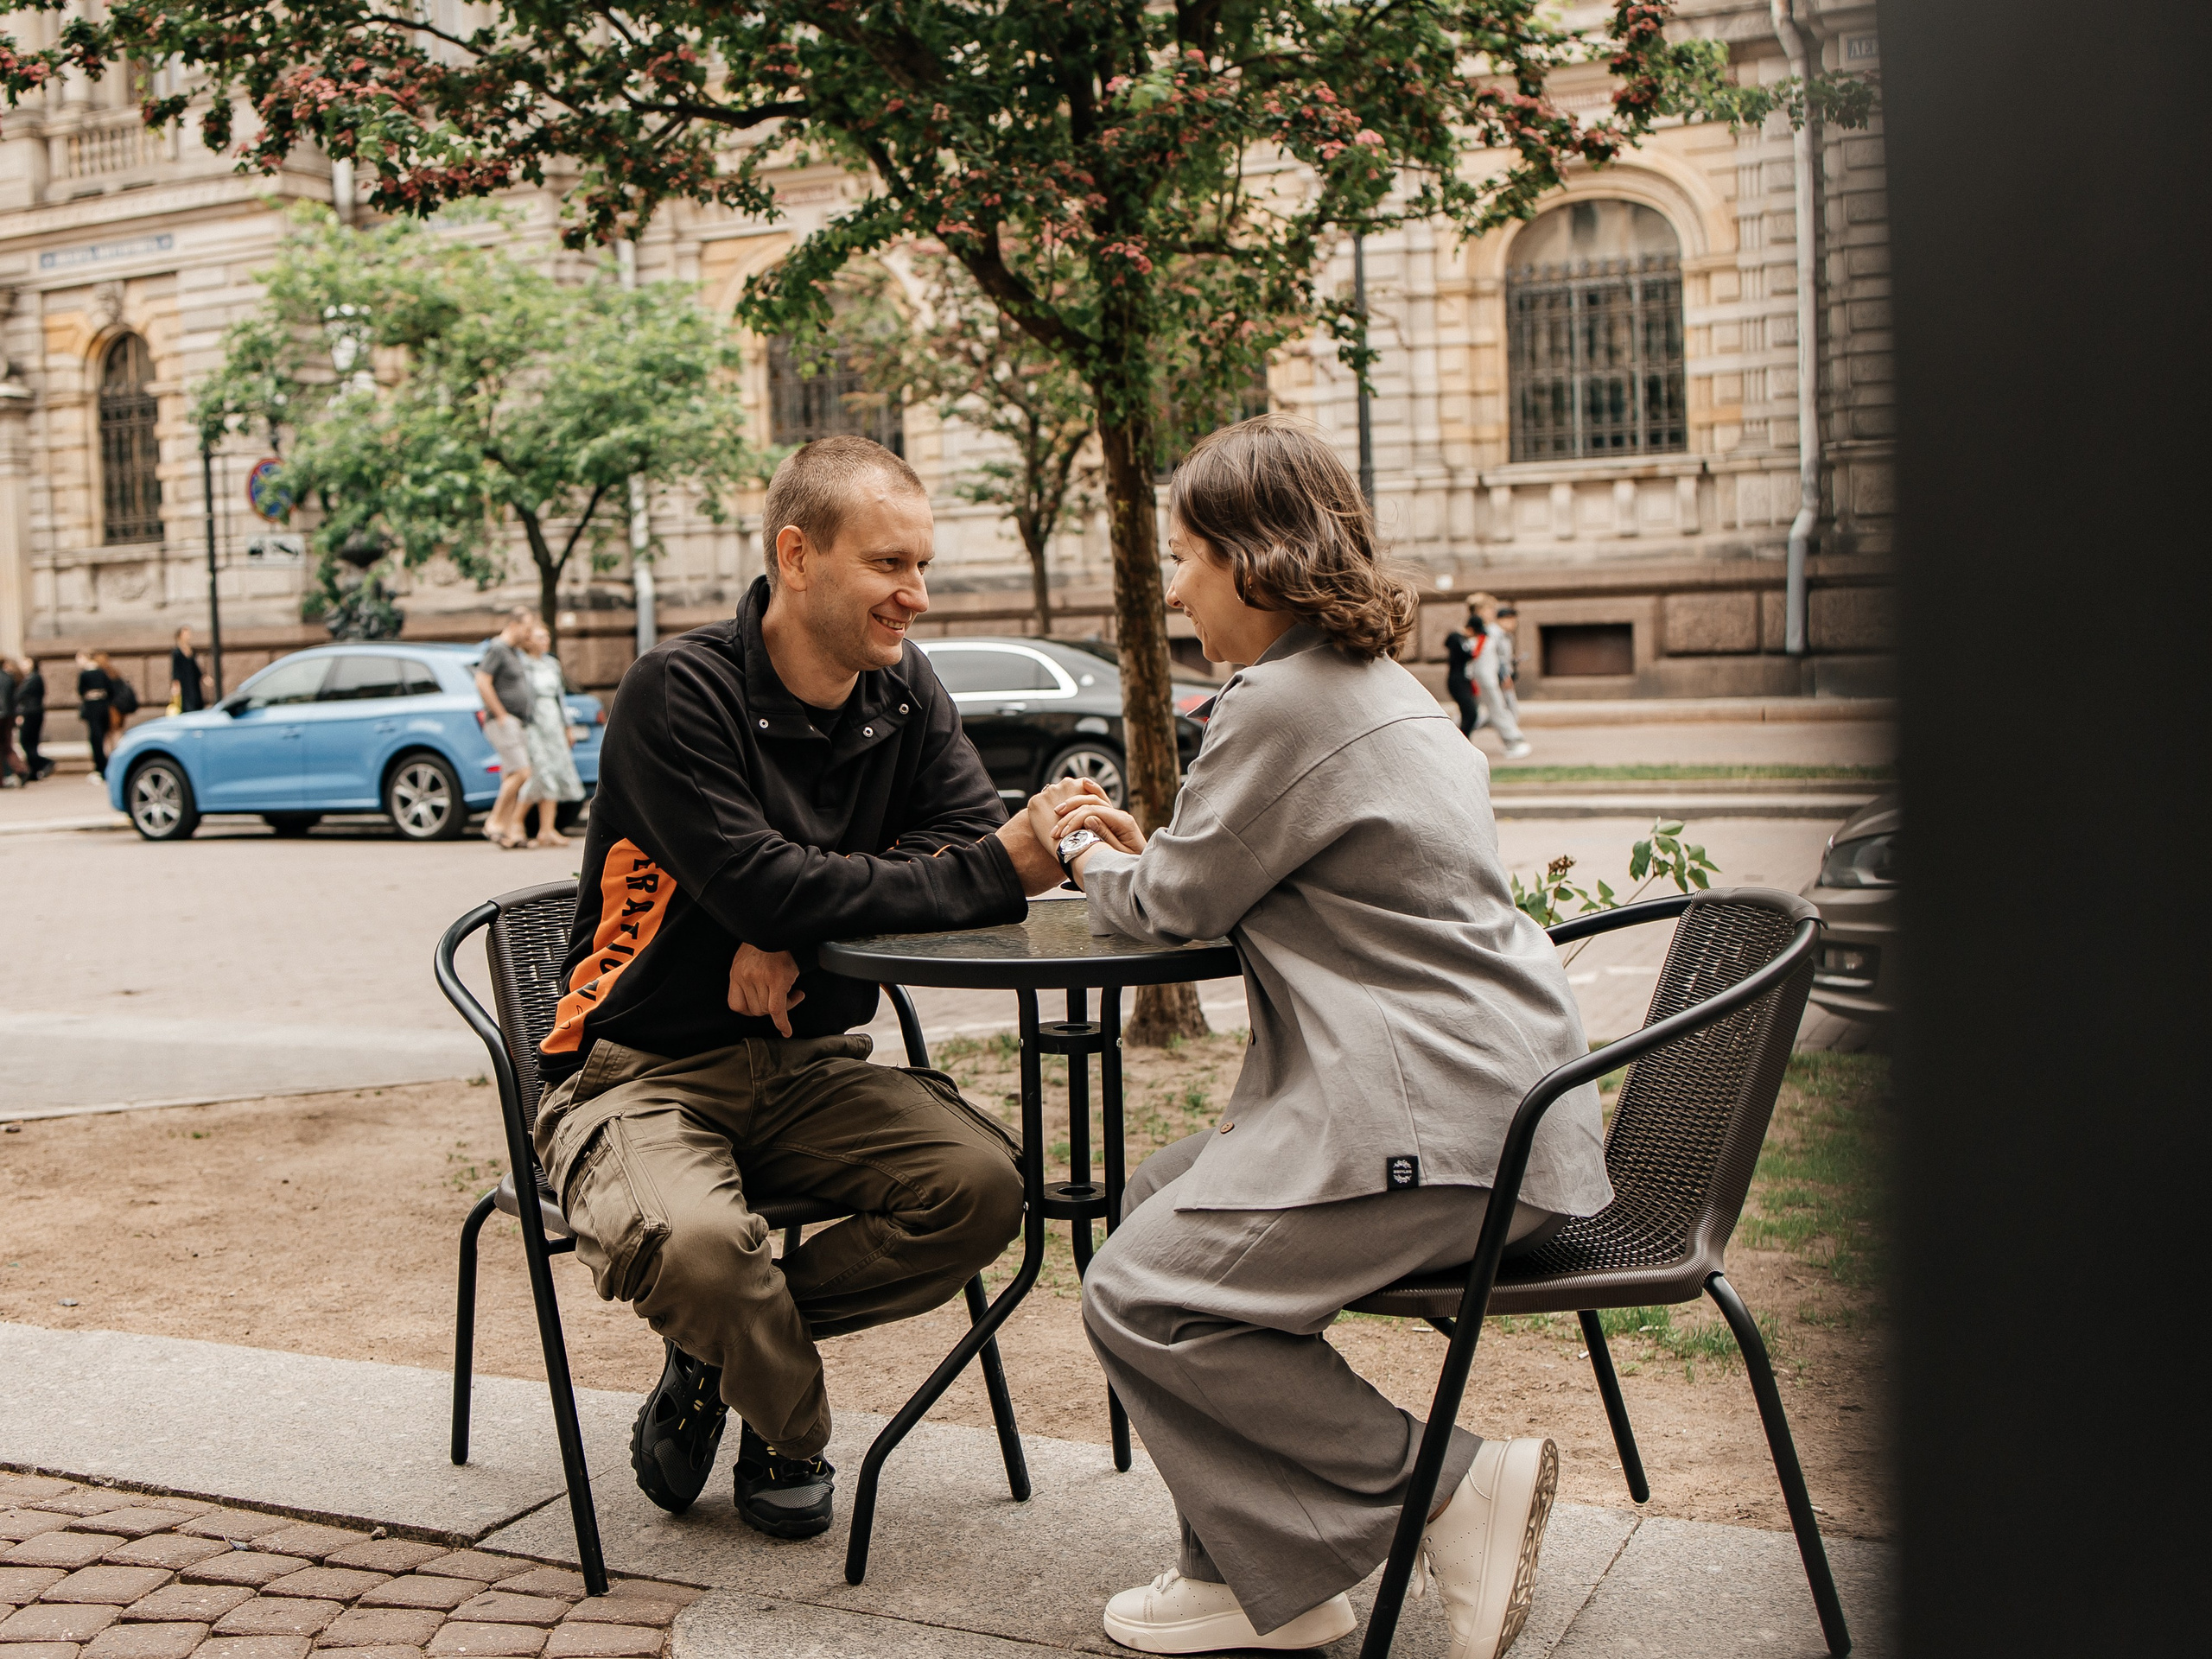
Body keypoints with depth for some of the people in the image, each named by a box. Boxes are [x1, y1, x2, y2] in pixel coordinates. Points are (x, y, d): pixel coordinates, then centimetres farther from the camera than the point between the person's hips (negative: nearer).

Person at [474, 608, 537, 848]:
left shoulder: (515, 653, 20)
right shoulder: (496, 649, -10)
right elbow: (482, 682, -20)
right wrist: (501, 715, -17)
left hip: (516, 723, 10)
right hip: (503, 722, -10)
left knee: (511, 777, 6)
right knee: (521, 772, -16)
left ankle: (509, 831, 5)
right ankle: (494, 823, -10)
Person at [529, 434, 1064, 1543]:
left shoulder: (905, 695, 4)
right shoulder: (679, 693, -15)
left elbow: (979, 852, -8)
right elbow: (761, 889, -27)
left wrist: (802, 926, -24)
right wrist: (996, 873, -28)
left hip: (808, 1065, 5)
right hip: (643, 1068, -5)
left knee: (981, 1184, -21)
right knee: (690, 1242, -35)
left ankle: (724, 1344, 1)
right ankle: (791, 1427, 1)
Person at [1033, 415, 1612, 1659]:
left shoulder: (1287, 702, -14)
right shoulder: (1375, 682, 18)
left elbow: (1176, 906, -4)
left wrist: (1083, 854, 16)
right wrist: (1143, 849, 23)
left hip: (1439, 1126, -11)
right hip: (1483, 1089, 11)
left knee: (1142, 1297, -9)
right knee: (1160, 1201, 16)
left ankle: (1455, 1485, -5)